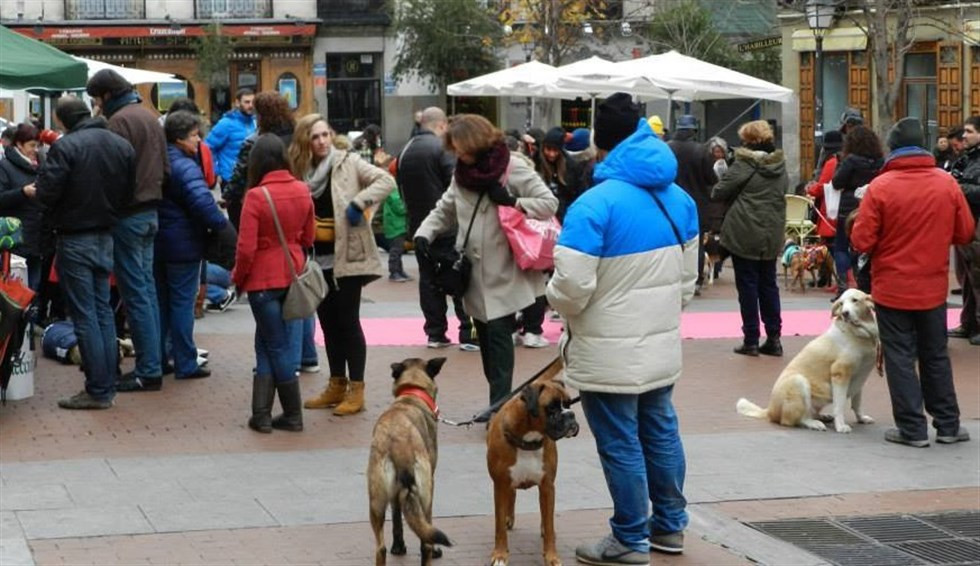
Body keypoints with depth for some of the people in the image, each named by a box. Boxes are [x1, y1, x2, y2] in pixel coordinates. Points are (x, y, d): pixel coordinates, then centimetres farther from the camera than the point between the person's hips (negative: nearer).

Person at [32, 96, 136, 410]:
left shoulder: (66, 146, -17)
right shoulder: (122, 145, 2)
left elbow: (47, 193, -20)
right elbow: (128, 192, 6)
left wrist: (33, 191, 1)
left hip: (75, 239, -6)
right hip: (106, 236, 6)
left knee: (85, 315, -2)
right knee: (103, 310, 14)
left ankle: (98, 390, 0)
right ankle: (107, 386, 17)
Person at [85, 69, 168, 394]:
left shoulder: (119, 120, -14)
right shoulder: (149, 117, 14)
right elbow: (165, 167, 17)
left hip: (127, 214, -9)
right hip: (151, 211, 9)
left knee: (135, 292, -5)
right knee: (147, 287, 14)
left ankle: (147, 368, -3)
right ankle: (154, 360, 18)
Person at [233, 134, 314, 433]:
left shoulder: (256, 196, -17)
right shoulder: (302, 191, -2)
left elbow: (246, 248, -16)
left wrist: (238, 277, 1)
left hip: (264, 279, -4)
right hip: (294, 275, 4)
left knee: (275, 346, 7)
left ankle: (293, 415, 13)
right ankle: (262, 415, 11)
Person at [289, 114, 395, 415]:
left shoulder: (348, 162, -5)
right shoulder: (302, 171, 9)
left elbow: (386, 181, -13)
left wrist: (358, 203, -20)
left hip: (346, 256, -6)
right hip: (319, 260, 6)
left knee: (347, 322, -4)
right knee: (328, 322, 11)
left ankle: (356, 390, 2)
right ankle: (337, 385, 21)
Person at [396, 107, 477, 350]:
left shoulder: (406, 151, 8)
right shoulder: (443, 148, -13)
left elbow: (401, 187, 14)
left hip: (418, 225, 6)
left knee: (428, 279, 10)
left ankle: (435, 333, 10)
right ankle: (468, 334, -4)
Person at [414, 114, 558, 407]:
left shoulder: (512, 168, -10)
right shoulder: (461, 172, 9)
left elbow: (549, 204, -11)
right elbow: (445, 211, 16)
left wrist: (512, 202, -22)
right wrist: (424, 232, -2)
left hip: (503, 273, -6)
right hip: (474, 273, 6)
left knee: (498, 333, -11)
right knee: (484, 334, 10)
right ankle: (499, 400, 20)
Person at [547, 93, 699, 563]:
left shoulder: (595, 204, -20)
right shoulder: (678, 199, 4)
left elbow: (572, 287, -23)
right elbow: (687, 277, 12)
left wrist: (557, 301, -1)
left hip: (610, 355, -7)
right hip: (663, 345, 7)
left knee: (620, 444, 2)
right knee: (661, 431, 18)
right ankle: (670, 524, 30)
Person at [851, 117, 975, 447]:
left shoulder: (881, 187, -15)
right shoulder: (947, 184, -5)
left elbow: (861, 242, -15)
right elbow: (965, 233, 2)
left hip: (892, 288, -3)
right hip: (933, 287, 3)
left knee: (900, 358, 6)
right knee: (936, 356, 16)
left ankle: (912, 428, 6)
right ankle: (948, 425, 21)